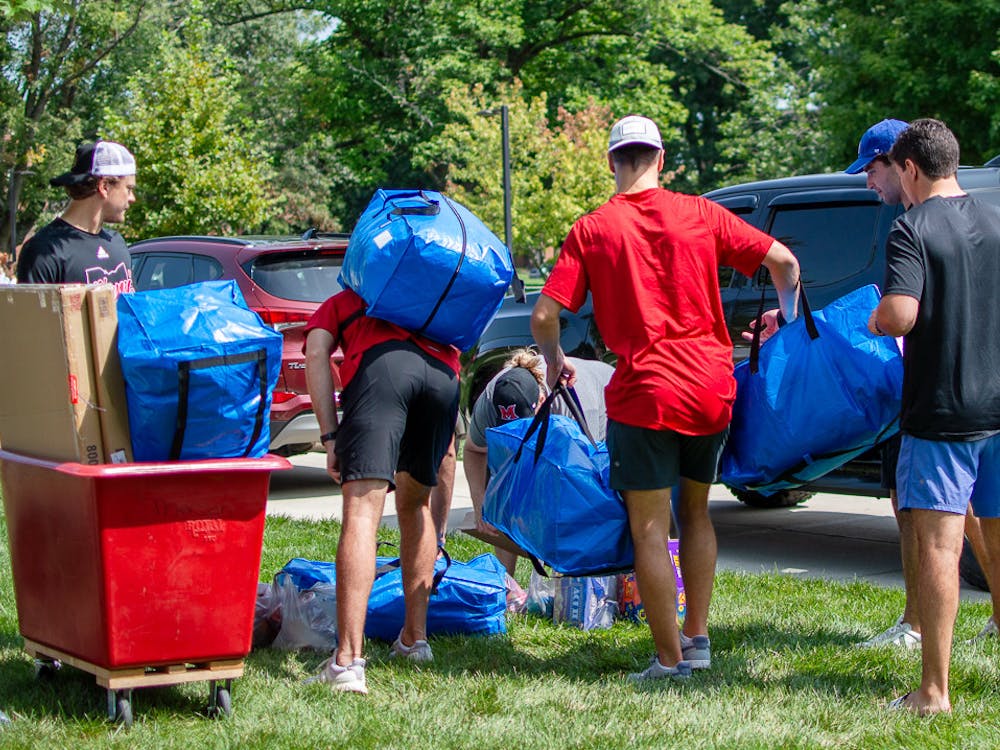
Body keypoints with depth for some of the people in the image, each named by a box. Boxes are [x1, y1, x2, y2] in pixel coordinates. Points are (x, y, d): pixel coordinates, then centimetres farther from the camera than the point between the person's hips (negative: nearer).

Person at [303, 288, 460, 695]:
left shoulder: (338, 303, 37)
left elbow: (317, 355, 9)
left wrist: (330, 437, 3)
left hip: (379, 366, -4)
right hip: (443, 373, 4)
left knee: (361, 513, -11)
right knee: (415, 504, 26)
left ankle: (349, 661, -23)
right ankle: (415, 638, 26)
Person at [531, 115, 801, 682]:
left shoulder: (591, 230, -1)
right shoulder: (700, 214, 4)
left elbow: (544, 316, -5)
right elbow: (784, 261, 4)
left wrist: (555, 361, 15)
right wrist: (789, 318, 23)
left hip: (645, 395, -4)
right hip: (712, 389, 4)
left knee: (650, 529, 2)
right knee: (696, 511, 21)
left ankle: (670, 658, 3)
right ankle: (698, 640, 22)